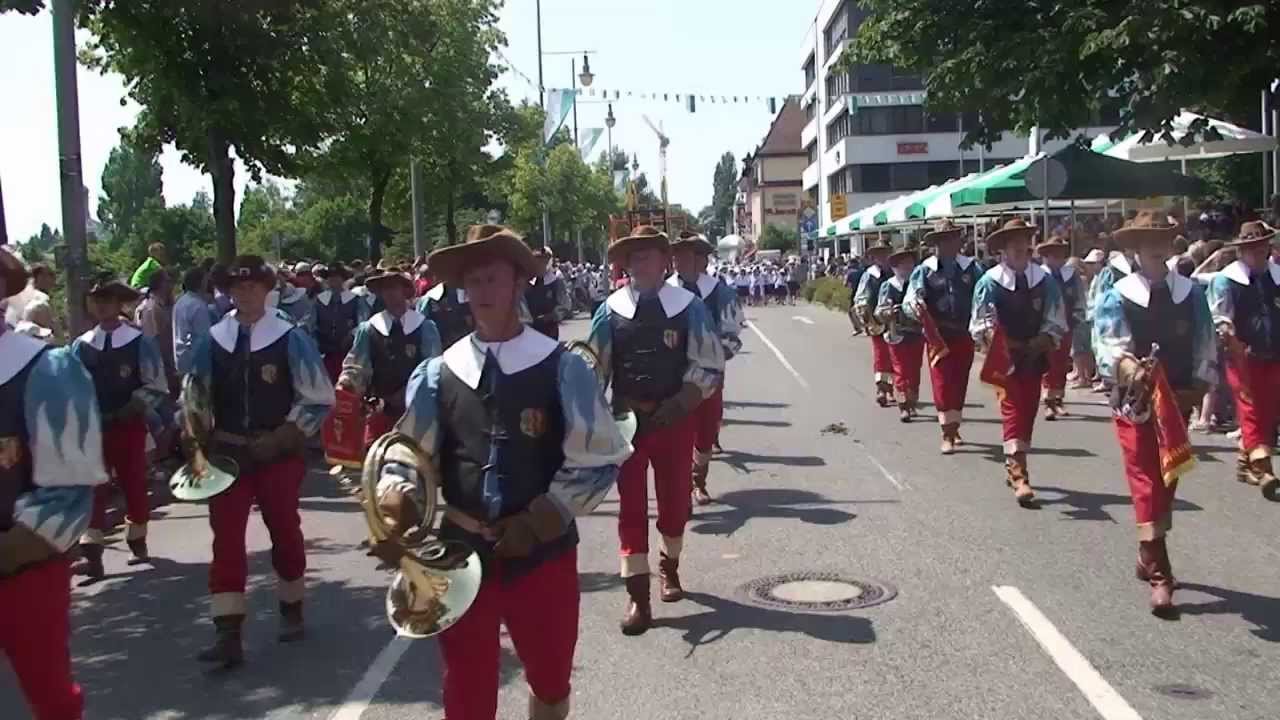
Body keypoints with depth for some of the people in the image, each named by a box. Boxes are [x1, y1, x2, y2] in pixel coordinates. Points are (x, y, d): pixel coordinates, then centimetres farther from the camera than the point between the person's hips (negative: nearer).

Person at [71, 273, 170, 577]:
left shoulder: (140, 342, -4)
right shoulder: (81, 345, 3)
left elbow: (156, 387, -5)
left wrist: (128, 410, -14)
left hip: (130, 428, -1)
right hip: (93, 429, 2)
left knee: (134, 486, 10)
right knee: (93, 490, -4)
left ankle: (138, 542, 30)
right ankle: (92, 555, -5)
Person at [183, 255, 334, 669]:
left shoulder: (290, 339, -7)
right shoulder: (211, 342, 2)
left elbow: (319, 399, -7)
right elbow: (195, 399, 12)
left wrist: (281, 439, -12)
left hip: (278, 454, -2)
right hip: (227, 454, 2)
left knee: (284, 532, 12)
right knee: (226, 539, -3)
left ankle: (291, 610, 33)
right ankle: (227, 636, -2)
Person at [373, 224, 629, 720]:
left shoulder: (563, 369, -7)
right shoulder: (436, 374, -1)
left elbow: (598, 462, -8)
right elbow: (406, 458, -1)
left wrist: (537, 523, -16)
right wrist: (394, 505, -23)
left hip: (542, 554, -1)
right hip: (461, 553, 1)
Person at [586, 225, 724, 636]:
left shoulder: (688, 307, -3)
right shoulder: (610, 311, -2)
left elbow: (709, 368, -5)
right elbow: (594, 371, 4)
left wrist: (673, 408, -14)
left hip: (675, 419, 0)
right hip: (626, 420, 0)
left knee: (675, 499, 13)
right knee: (631, 505, 0)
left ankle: (670, 567, 39)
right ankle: (637, 596, 5)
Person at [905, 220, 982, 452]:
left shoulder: (971, 268, 1)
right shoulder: (924, 270, -4)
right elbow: (910, 299, -12)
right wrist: (913, 305, -34)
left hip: (964, 336, 2)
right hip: (938, 336, -2)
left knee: (960, 383, 12)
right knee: (942, 384, -6)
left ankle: (954, 427, 29)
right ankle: (947, 435, -2)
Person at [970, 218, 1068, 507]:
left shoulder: (1044, 280, -2)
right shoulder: (990, 282, -10)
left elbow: (1055, 321, 1)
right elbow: (982, 326, -8)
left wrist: (1040, 343, -13)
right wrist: (1002, 346, -20)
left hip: (1034, 357, 4)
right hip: (1004, 358, -4)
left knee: (1028, 411, 12)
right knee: (1012, 411, -9)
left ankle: (1013, 467, 28)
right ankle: (1019, 476, -12)